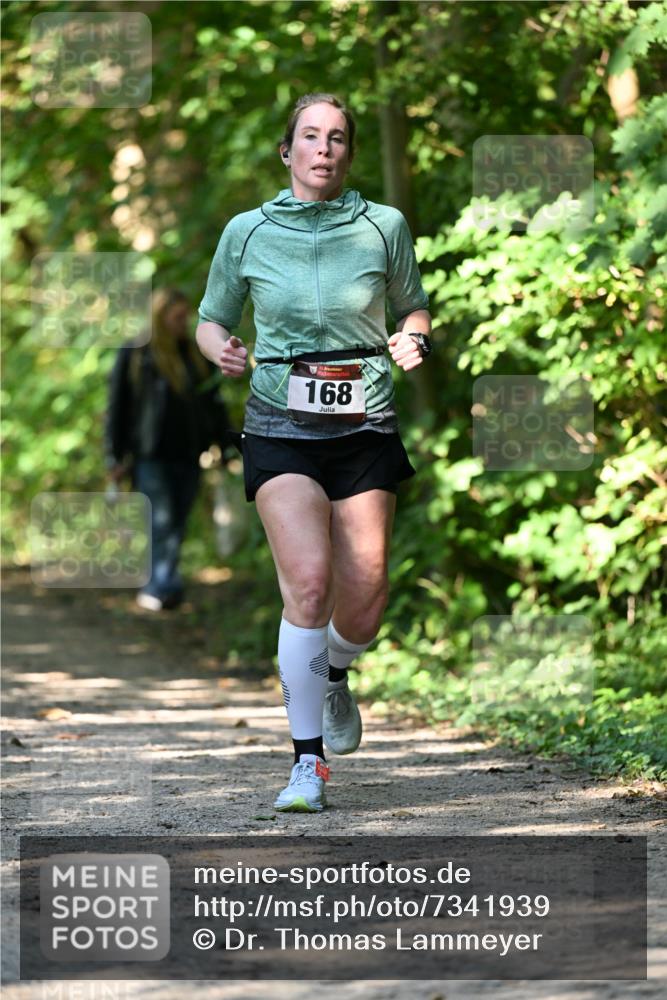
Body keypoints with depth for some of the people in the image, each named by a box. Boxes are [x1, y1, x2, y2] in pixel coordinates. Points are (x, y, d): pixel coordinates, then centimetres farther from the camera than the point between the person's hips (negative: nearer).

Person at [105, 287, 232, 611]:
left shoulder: (197, 356, 14)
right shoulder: (134, 355, 0)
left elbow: (213, 403, 19)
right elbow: (117, 406, -1)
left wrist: (225, 447, 12)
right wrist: (116, 457, -5)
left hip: (187, 457, 5)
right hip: (150, 458, -5)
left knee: (176, 525, 4)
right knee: (161, 521, -14)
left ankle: (155, 590, 11)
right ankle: (166, 585, -21)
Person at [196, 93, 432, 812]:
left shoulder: (383, 226, 2)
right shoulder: (247, 232, 1)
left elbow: (413, 307, 17)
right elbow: (211, 319, 13)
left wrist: (412, 338, -5)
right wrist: (220, 349, -9)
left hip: (365, 428, 1)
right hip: (282, 428, -1)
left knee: (361, 603, -2)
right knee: (308, 581, -20)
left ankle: (334, 675, 37)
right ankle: (307, 762, -12)